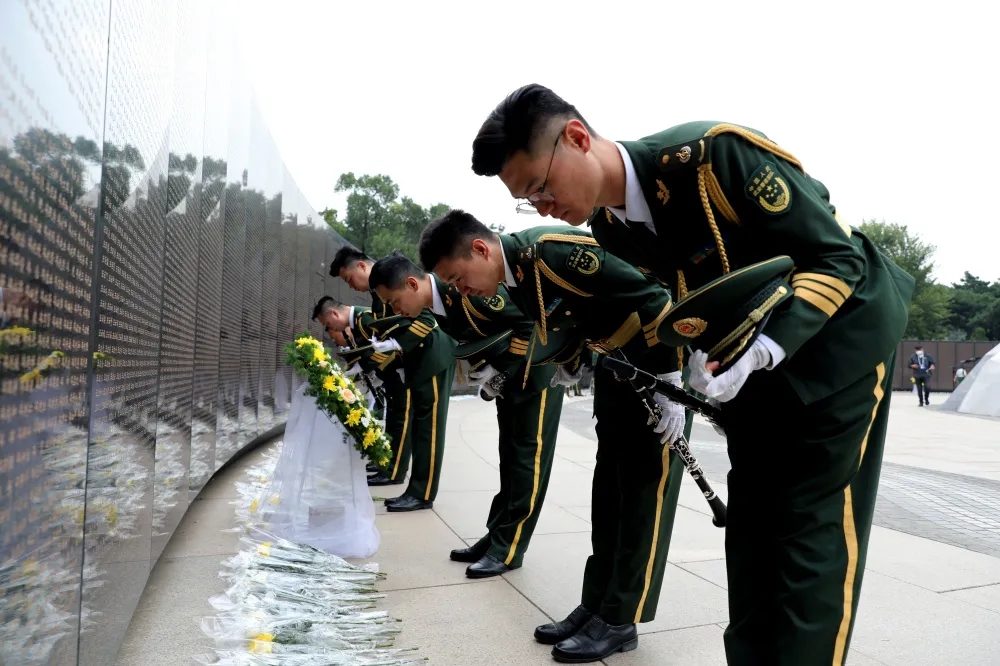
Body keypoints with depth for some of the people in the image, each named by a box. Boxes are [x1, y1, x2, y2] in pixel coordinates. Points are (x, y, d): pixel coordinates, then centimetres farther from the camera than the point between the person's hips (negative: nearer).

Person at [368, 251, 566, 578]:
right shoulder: (437, 306, -3)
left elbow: (530, 323, -29)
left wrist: (498, 371, -22)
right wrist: (481, 369, -7)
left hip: (537, 364, -9)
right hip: (508, 372, 9)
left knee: (528, 456, -3)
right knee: (510, 456, 13)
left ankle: (509, 548, 3)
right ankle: (498, 536, 22)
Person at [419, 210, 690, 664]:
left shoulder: (552, 251, -30)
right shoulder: (513, 277, -2)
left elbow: (653, 299, -27)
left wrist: (669, 383, -24)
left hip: (664, 347, -9)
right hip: (616, 359, 9)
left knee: (645, 488, -3)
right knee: (609, 486, 10)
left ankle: (620, 620, 7)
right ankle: (595, 604, 20)